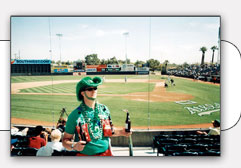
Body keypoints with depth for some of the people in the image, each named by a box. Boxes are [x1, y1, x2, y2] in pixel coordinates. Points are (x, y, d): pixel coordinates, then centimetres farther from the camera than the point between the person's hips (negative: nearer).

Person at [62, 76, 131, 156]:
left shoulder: (104, 109, 2)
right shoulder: (75, 114, -11)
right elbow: (65, 140, -5)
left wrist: (120, 132, -1)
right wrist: (73, 146, -24)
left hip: (106, 153, 3)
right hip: (85, 154, -3)